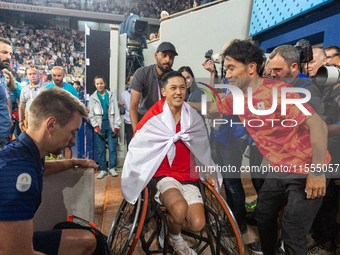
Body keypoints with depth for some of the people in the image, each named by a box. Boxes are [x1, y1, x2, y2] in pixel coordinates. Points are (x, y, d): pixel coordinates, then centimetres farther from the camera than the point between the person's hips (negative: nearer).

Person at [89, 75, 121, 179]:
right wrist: (96, 126, -5)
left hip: (111, 124, 0)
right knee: (100, 149, 2)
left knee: (112, 147, -2)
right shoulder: (92, 98, 10)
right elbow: (91, 114, 8)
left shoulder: (112, 96, 10)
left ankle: (112, 168, 11)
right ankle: (103, 170, 13)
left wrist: (116, 127, -1)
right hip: (99, 125, 0)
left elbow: (116, 112, 7)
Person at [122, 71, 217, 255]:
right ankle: (175, 239, 5)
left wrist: (207, 172, 19)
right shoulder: (154, 117, -6)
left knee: (197, 224, -14)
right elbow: (136, 148, 1)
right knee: (180, 209, -32)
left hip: (188, 176, 4)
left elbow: (202, 147, 21)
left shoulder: (193, 118, 6)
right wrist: (131, 181, 4)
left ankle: (169, 225, 21)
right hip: (163, 173, -4)